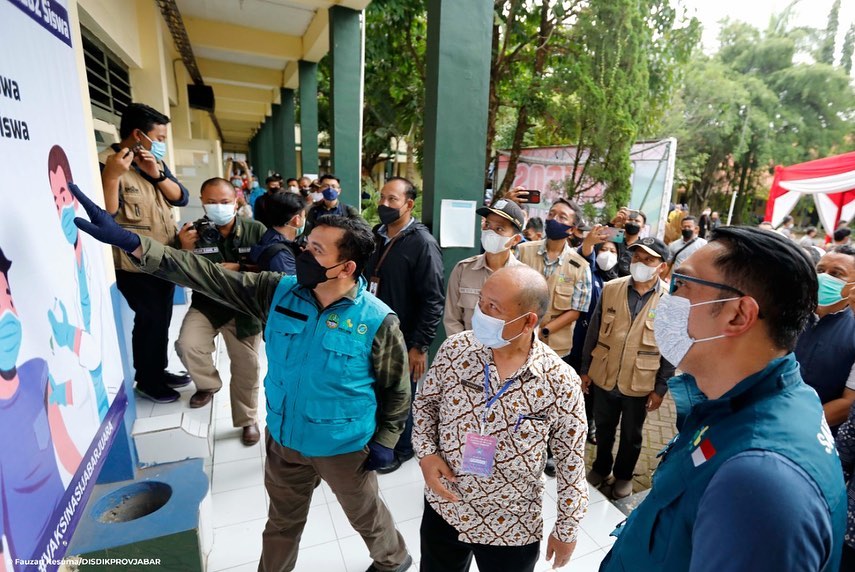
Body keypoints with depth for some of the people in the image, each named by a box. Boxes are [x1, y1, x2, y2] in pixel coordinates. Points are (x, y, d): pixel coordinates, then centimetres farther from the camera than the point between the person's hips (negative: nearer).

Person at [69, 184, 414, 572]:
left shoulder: (378, 321, -25)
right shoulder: (278, 292, -14)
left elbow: (396, 389, -12)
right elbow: (207, 275, -15)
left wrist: (384, 442, -9)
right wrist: (131, 242, -23)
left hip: (344, 449, -3)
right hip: (283, 440, 4)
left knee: (366, 516, 24)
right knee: (282, 522, 28)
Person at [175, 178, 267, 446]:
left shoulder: (256, 230, -12)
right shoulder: (193, 232, -7)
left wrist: (240, 269, -22)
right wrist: (186, 251, -22)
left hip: (245, 309, -1)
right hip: (206, 305, 1)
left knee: (246, 369, 8)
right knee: (187, 345, -24)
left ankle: (248, 420, 33)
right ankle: (208, 384, 12)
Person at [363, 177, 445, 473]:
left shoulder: (422, 243, -16)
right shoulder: (376, 235, 7)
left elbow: (432, 300, -18)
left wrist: (419, 346, -18)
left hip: (403, 339, -6)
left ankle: (400, 449, 36)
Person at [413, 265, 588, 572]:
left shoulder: (560, 382, -21)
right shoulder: (455, 349, -16)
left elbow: (571, 461, -9)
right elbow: (425, 403, 1)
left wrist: (566, 529, -1)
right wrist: (426, 453, -12)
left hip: (512, 529, -1)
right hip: (442, 509, 2)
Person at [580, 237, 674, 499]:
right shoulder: (611, 288, -5)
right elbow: (594, 331, 0)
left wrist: (661, 388, -6)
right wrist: (585, 368, 2)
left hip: (640, 384, -1)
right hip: (604, 377, 2)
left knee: (631, 435, 19)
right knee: (603, 428, 21)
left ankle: (623, 475, 44)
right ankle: (601, 467, 45)